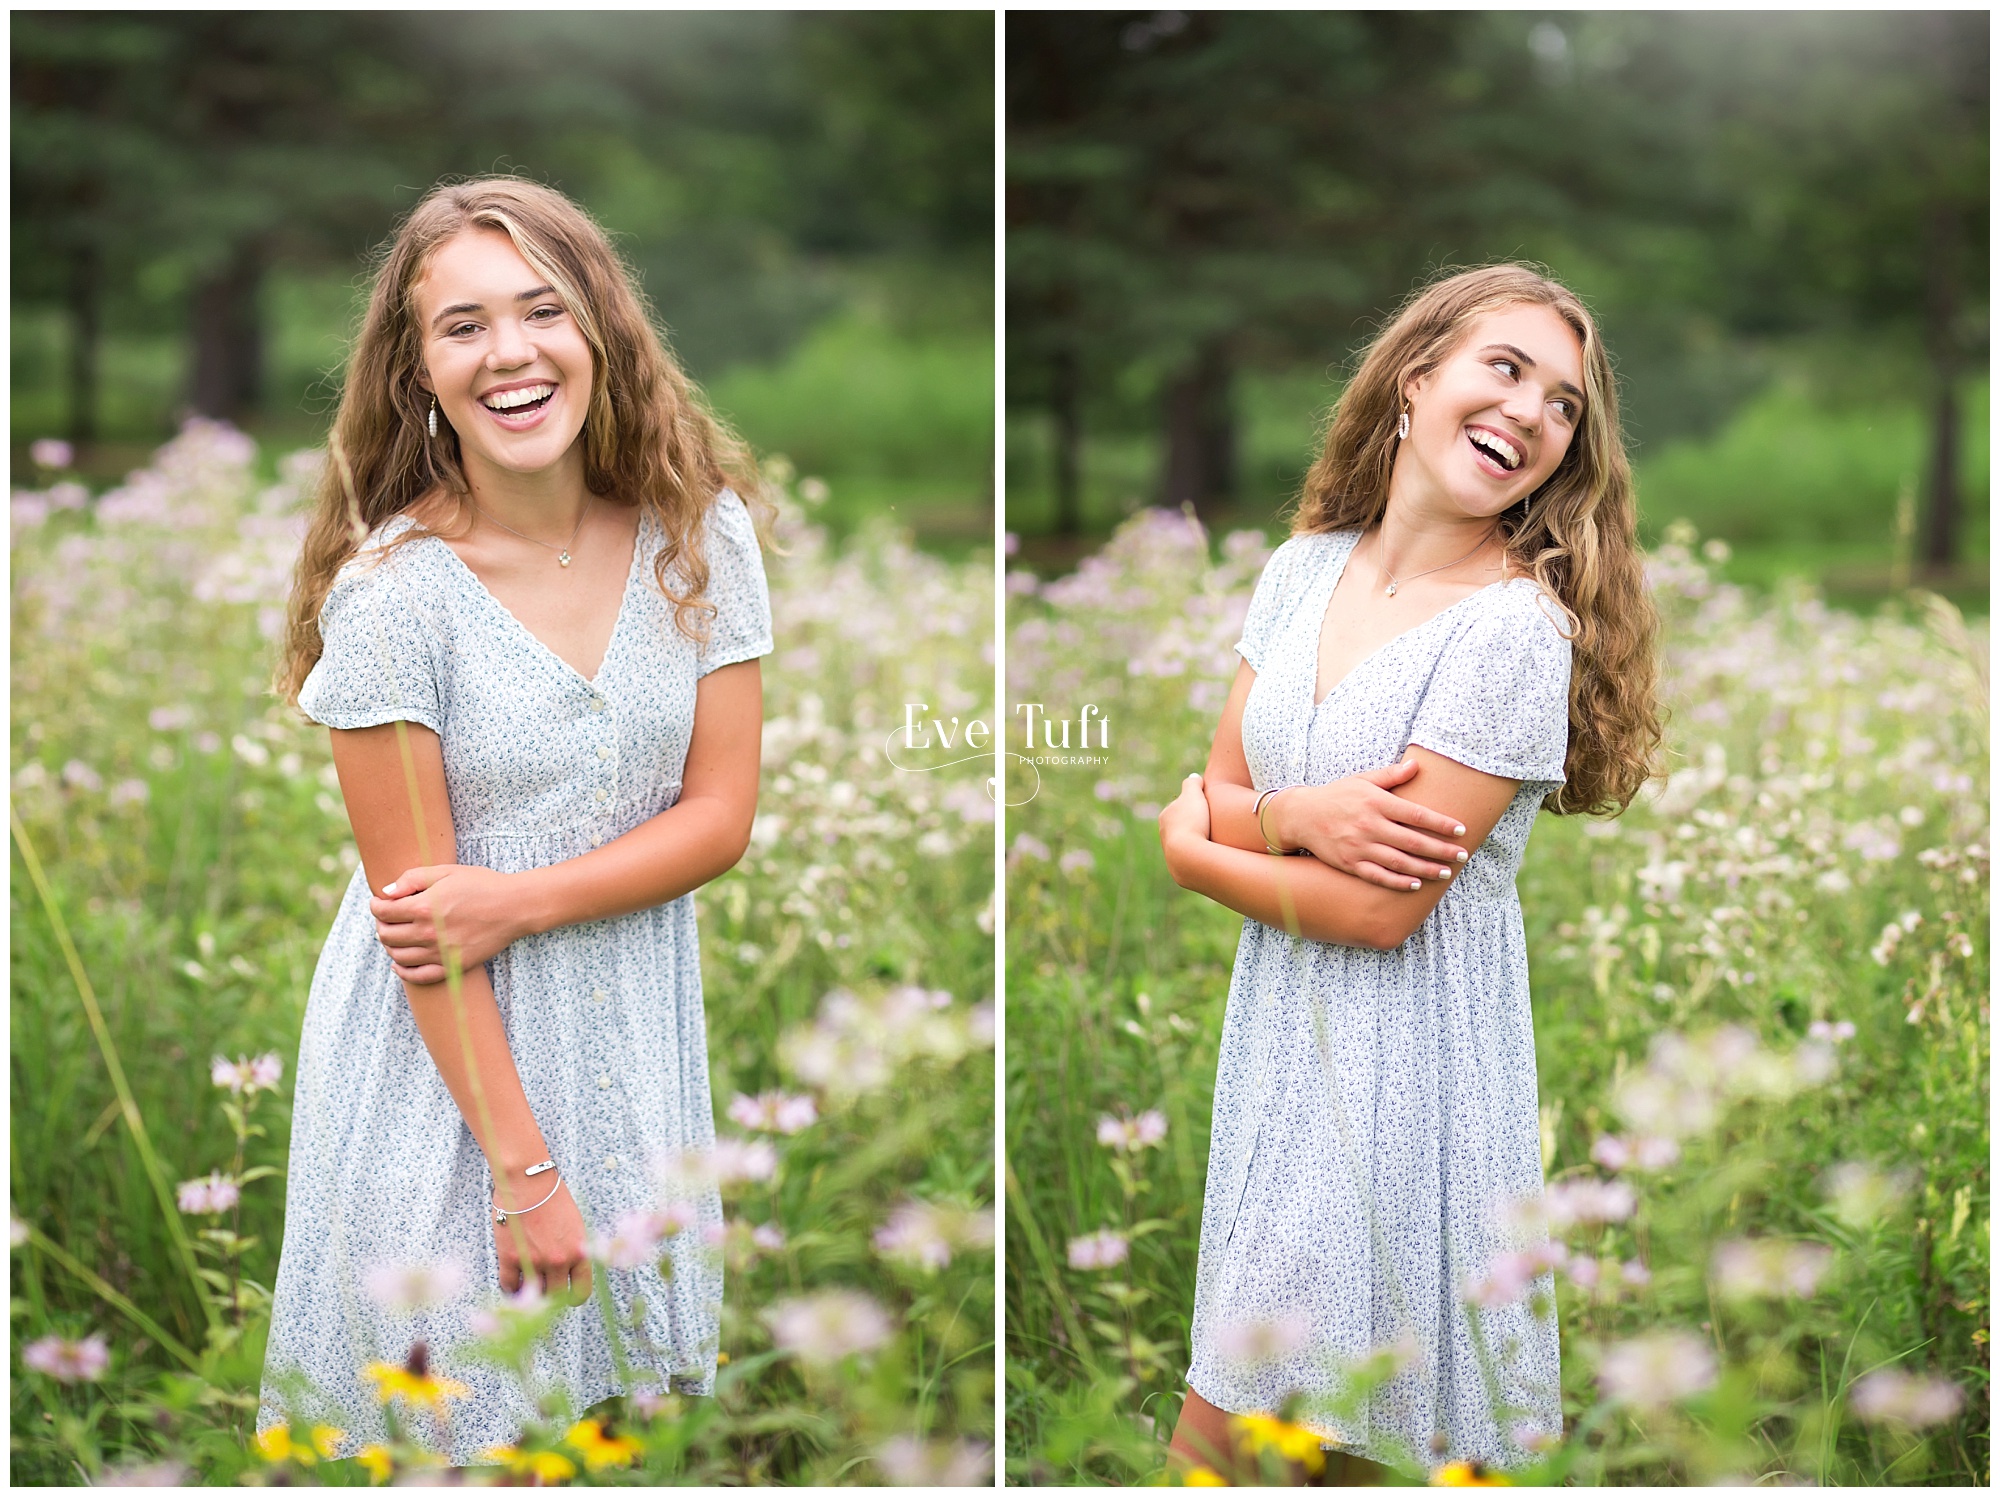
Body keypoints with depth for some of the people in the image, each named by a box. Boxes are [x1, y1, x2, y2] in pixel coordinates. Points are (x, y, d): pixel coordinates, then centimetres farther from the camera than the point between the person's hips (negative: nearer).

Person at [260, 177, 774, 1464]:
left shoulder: (702, 535, -6)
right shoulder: (392, 592, -17)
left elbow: (722, 813, -4)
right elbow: (420, 909, -15)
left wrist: (519, 900, -19)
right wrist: (522, 1165, -14)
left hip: (634, 1031, 3)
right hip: (446, 1050, -3)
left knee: (635, 1372, 16)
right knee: (458, 1406, 8)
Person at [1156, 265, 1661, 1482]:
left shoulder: (1517, 627, -16)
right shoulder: (1308, 566, 5)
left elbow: (1380, 912, -18)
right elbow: (1217, 792, 7)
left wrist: (1194, 850, -4)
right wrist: (1295, 817, -15)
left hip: (1407, 1053, -6)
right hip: (1280, 1029, 6)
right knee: (1231, 1410, 14)